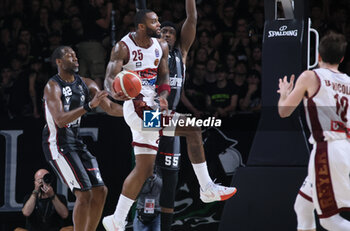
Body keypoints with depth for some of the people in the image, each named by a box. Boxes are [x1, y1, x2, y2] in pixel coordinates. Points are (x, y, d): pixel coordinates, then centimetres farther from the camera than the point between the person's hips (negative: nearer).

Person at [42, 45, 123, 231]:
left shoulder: (86, 84, 7)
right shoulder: (52, 87, -15)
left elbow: (110, 108, 5)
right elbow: (60, 120, -28)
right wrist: (89, 106, -38)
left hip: (76, 142, 8)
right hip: (57, 144, -8)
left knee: (100, 191, 3)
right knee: (84, 194, -16)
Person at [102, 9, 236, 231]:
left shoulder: (161, 47, 9)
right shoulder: (123, 48, -11)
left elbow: (164, 75, 13)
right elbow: (109, 78, -19)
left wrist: (163, 96, -9)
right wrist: (115, 92, -43)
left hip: (151, 108, 8)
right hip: (137, 108, -8)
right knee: (193, 128, -19)